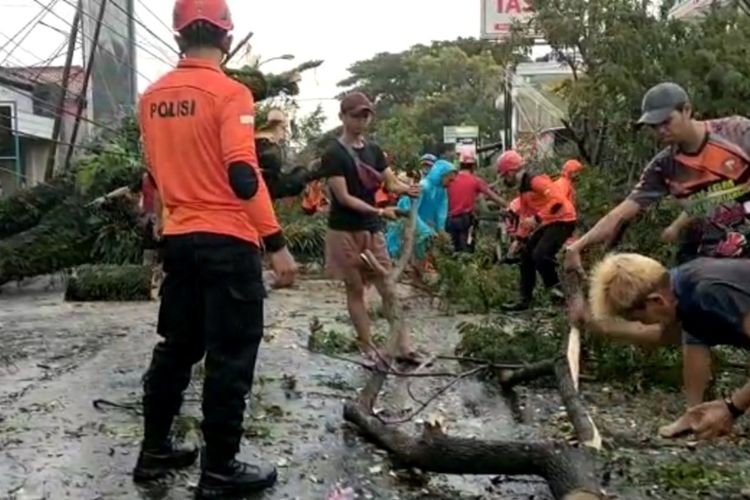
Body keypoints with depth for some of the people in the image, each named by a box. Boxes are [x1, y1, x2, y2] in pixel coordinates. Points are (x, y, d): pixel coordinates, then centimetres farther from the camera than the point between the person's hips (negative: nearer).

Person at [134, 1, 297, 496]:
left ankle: (155, 451, 28)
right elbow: (243, 177, -19)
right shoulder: (230, 93, -12)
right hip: (228, 241, -7)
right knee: (230, 356, 2)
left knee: (176, 346, 18)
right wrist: (276, 242, -16)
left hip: (178, 239, 7)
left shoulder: (153, 96, 9)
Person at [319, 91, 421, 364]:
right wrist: (379, 211, -21)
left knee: (389, 290, 4)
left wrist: (408, 189, -13)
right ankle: (369, 349, 12)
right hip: (345, 232, -5)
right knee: (355, 290, 4)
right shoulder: (334, 153, -10)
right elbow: (344, 197, -15)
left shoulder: (373, 150, 10)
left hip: (372, 230, 6)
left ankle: (403, 347, 9)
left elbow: (392, 182, 10)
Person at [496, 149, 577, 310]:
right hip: (548, 222, 10)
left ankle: (556, 288, 0)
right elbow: (525, 214, 20)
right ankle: (525, 300, 13)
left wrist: (537, 218, -28)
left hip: (562, 220, -10)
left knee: (540, 255, -22)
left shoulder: (536, 180, -19)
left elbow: (558, 200, -28)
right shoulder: (523, 186, 12)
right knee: (526, 254, 8)